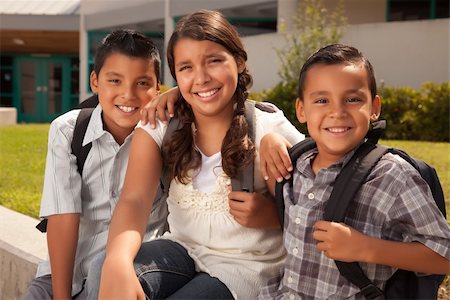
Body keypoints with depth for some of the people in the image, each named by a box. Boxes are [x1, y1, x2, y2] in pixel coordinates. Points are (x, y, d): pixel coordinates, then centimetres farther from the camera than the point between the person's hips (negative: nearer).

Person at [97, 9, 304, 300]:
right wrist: (117, 262, -39)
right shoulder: (160, 126, -4)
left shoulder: (270, 130, -10)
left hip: (245, 265, -2)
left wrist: (267, 211, -23)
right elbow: (135, 200, -19)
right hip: (181, 249, 3)